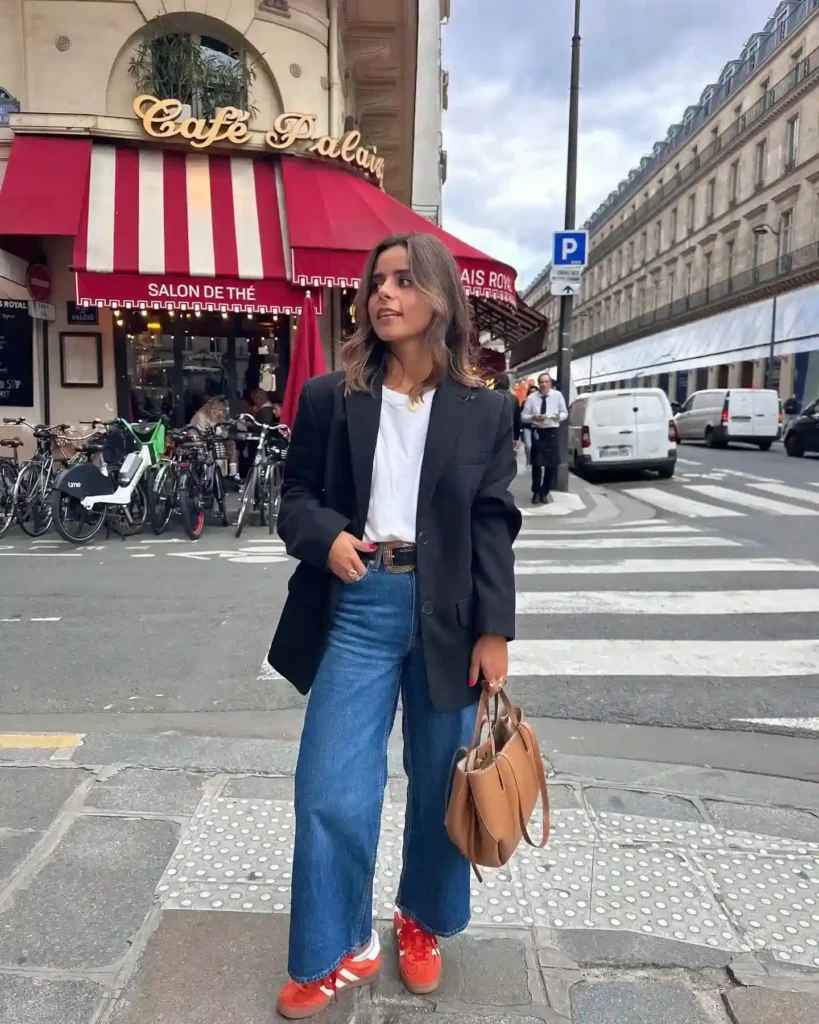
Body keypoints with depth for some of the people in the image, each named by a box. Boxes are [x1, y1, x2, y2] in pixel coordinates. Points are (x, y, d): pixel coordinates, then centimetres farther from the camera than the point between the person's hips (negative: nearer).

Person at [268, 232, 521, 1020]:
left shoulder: (484, 411, 2)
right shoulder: (329, 397, 3)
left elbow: (494, 527, 0)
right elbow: (296, 495, 6)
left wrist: (494, 632, -5)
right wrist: (327, 536, -16)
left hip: (446, 613, 0)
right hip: (357, 607, 0)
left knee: (440, 785, 14)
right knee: (330, 790, 3)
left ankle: (422, 923, 41)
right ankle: (337, 952, 27)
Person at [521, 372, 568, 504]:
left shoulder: (557, 395, 3)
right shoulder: (531, 398, -1)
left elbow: (565, 413, 10)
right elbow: (524, 416, 2)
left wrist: (557, 416, -12)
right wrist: (534, 417, -18)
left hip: (552, 432, 1)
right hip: (537, 432, -1)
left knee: (552, 464, 4)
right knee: (537, 463, -1)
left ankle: (545, 492, 19)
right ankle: (536, 492, 14)